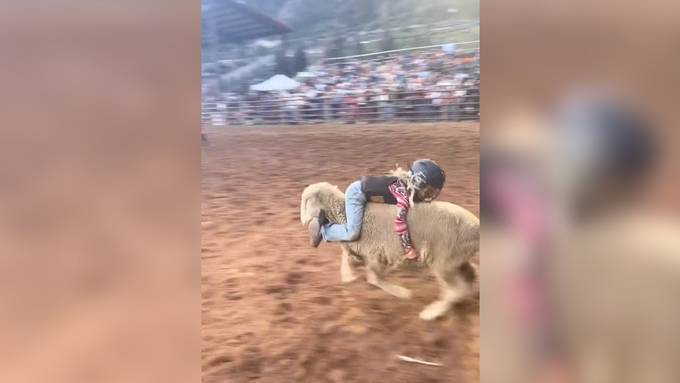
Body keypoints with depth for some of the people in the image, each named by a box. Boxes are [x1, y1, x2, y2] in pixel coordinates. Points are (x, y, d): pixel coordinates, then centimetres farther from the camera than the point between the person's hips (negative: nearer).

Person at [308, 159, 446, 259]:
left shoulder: (409, 185, -2)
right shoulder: (405, 195, -28)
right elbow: (400, 221, -38)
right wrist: (408, 249, -30)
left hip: (361, 188, 10)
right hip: (357, 192, -10)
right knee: (352, 234, -19)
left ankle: (326, 217, 27)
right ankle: (323, 229, 0)